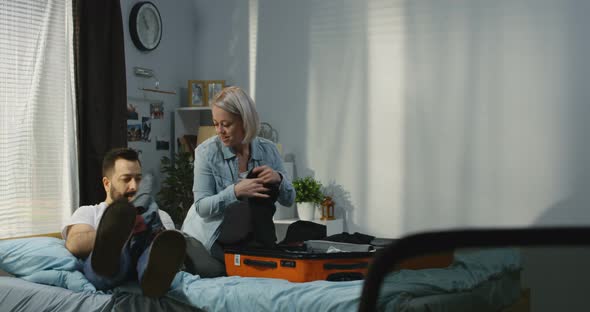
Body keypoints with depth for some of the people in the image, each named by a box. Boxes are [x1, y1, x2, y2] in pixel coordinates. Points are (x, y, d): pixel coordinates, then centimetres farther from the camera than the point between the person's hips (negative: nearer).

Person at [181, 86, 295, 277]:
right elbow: (202, 207, -17)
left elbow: (289, 200, -1)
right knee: (214, 271, -25)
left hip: (249, 238, 3)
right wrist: (235, 191, -34)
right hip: (208, 236, -2)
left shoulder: (268, 150, -5)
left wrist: (279, 179, -23)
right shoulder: (206, 152, -14)